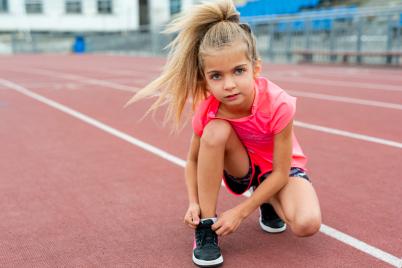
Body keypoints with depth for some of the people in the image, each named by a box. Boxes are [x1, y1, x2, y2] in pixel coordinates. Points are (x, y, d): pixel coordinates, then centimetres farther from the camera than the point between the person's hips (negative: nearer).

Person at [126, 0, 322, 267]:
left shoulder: (278, 104, -34)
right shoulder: (207, 111, -24)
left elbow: (280, 172, -26)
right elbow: (194, 160, -8)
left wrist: (240, 211, -28)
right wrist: (194, 203, -23)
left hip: (279, 170, -1)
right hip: (241, 169, 2)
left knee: (307, 224, -32)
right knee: (215, 131, -33)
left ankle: (269, 202, 6)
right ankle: (207, 225, -19)